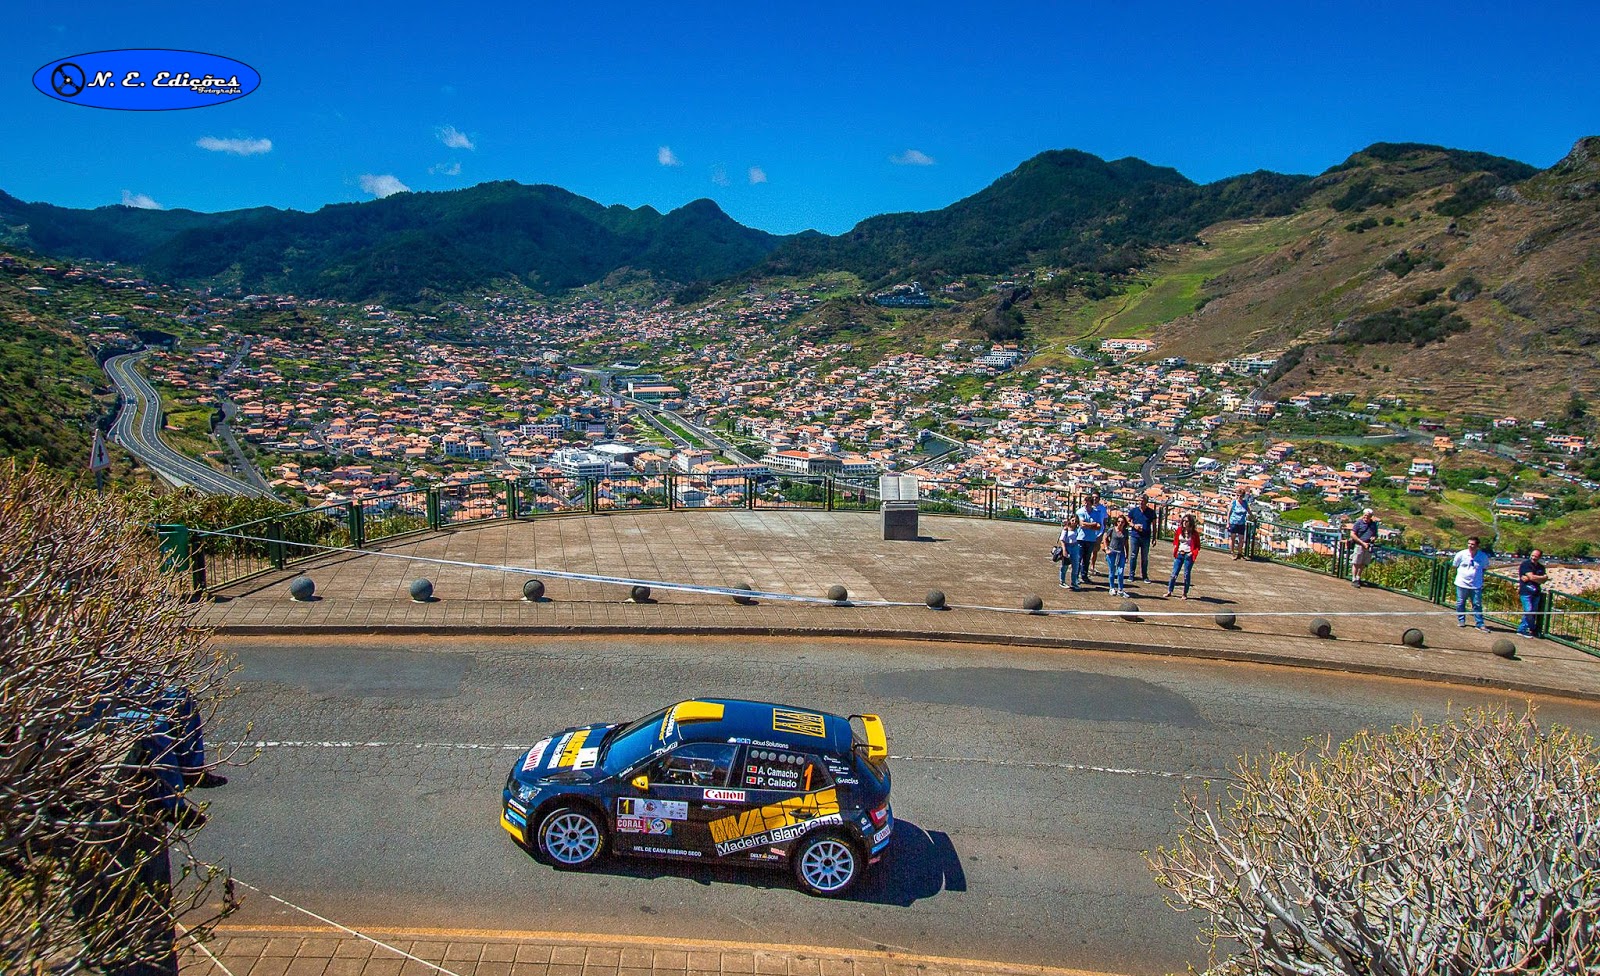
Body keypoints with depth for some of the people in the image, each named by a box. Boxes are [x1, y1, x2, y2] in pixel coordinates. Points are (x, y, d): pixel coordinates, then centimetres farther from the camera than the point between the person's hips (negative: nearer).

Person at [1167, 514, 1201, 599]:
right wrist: (1175, 550, 2)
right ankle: (1169, 591, 10)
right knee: (1174, 573, 2)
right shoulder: (1179, 530, 2)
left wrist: (1192, 553, -13)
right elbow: (1175, 541, 16)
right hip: (1179, 554, 3)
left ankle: (1185, 594, 11)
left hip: (1188, 556, -3)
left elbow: (1198, 546, 0)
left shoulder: (1194, 533, -7)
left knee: (1186, 575, 2)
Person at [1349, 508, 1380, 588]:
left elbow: (1376, 535, 25)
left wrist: (1374, 538, -1)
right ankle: (1354, 580, -3)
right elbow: (1352, 535, -7)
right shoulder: (1359, 522, -3)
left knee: (1363, 564, 11)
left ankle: (1358, 579, 23)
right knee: (1356, 563, -5)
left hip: (1369, 547, 5)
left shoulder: (1374, 524, 13)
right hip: (1359, 545, -5)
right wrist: (1363, 543, -13)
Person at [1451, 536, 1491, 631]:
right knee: (1460, 603, 9)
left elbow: (1485, 568, 14)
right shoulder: (1461, 554, -7)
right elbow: (1454, 565, 9)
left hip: (1476, 585, 0)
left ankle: (1480, 624, 8)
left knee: (1477, 605, 1)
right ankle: (1461, 620, 25)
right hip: (1462, 584, 0)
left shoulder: (1483, 556, -5)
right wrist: (1462, 573, 5)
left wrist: (1478, 574, 5)